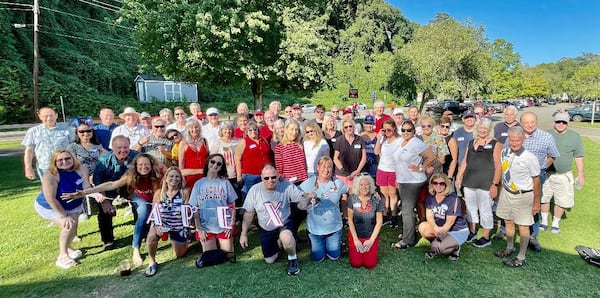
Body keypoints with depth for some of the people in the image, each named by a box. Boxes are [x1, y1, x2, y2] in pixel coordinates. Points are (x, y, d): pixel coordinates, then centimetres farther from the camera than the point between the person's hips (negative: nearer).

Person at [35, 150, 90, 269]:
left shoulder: (81, 170, -21)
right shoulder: (50, 175, -33)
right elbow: (51, 199, -30)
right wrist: (64, 215, -25)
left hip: (73, 205, 5)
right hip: (48, 207, -5)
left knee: (73, 229, 6)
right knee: (68, 226, -22)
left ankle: (67, 248, 38)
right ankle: (62, 256, -5)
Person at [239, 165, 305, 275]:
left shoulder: (287, 186, -20)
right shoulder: (254, 190, -16)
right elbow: (249, 214, -7)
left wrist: (310, 196, -42)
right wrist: (244, 234, -4)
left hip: (284, 224, -2)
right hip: (265, 230, 3)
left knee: (286, 237, -37)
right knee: (269, 260, 10)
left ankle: (292, 258, -4)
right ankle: (277, 242, 42)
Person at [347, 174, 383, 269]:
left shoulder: (377, 201, -8)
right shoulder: (352, 199, -9)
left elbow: (379, 222, -5)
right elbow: (350, 220, -6)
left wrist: (371, 240, -9)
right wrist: (356, 240, -9)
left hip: (371, 236, 0)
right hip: (355, 234, 0)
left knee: (369, 264, -7)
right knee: (356, 264, -7)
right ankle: (352, 247, 23)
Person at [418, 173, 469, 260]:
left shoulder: (453, 199, -21)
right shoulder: (430, 197, -3)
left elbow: (449, 223, -20)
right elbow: (429, 216, -8)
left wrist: (440, 232, -20)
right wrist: (436, 228, -25)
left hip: (458, 231, -6)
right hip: (441, 228, 6)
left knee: (438, 247, -30)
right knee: (422, 227, -23)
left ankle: (455, 247, 3)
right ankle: (435, 246, 3)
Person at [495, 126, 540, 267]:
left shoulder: (529, 158, -19)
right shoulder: (504, 152, -3)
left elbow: (536, 180, -11)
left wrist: (536, 202, -5)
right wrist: (500, 189, 14)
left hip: (523, 196, -5)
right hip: (506, 192, 6)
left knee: (523, 226, 5)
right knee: (508, 221, 18)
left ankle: (522, 257, 19)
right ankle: (510, 248, 37)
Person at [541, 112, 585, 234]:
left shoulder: (575, 137, 0)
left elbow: (578, 157, 2)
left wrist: (580, 174, 1)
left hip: (563, 176, -1)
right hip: (545, 174, 1)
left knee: (561, 201, 6)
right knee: (543, 198, 8)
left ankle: (555, 223, 24)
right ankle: (544, 222, 25)